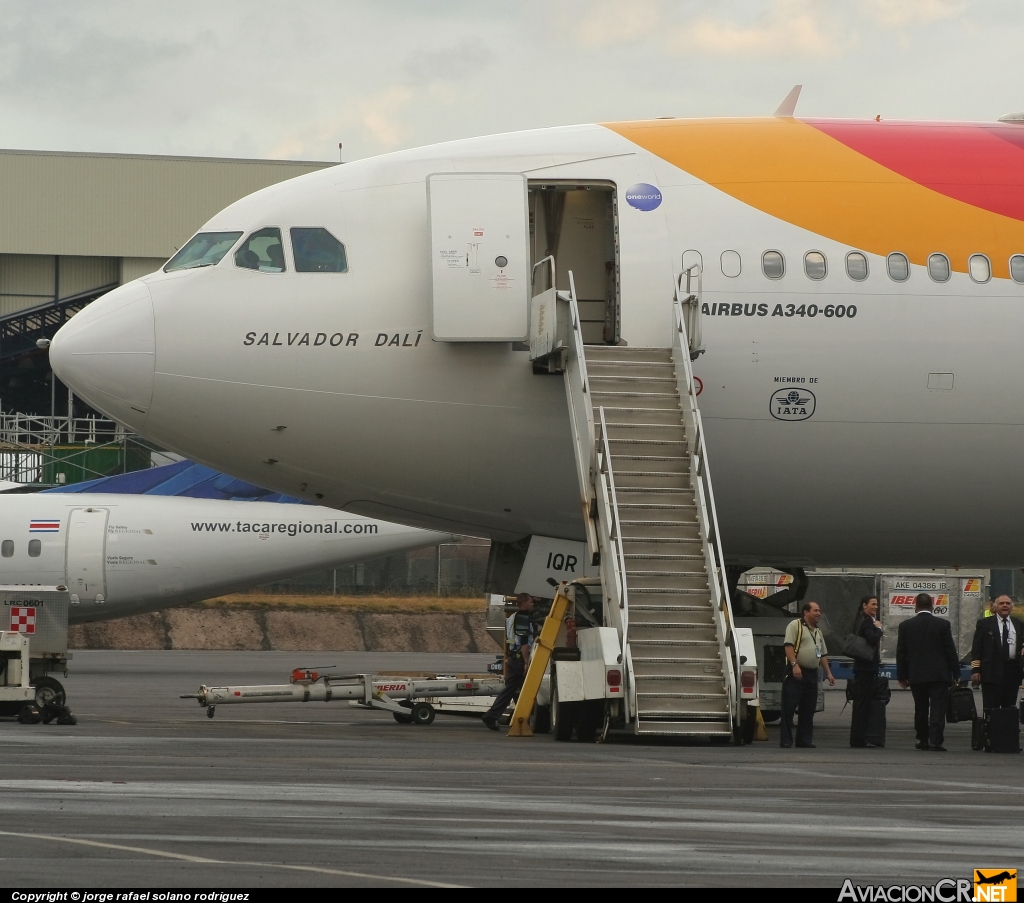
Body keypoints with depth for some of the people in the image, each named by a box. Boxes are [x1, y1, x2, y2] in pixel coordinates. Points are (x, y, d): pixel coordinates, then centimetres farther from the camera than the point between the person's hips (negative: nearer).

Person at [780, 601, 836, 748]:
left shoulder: (818, 632, 22)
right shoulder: (796, 626, -3)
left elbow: (823, 655, 26)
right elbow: (788, 646, -14)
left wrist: (828, 673, 19)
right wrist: (794, 664, -24)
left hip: (812, 674, 8)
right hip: (796, 674, -8)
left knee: (808, 710, 8)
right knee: (789, 708, -6)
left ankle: (805, 740, 12)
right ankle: (786, 741, -5)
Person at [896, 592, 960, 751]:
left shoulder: (906, 626, 1)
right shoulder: (942, 624, -4)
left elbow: (901, 653, 4)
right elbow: (950, 650, -2)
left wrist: (902, 676, 10)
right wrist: (956, 673, 5)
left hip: (916, 675, 2)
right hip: (939, 674, -2)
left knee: (921, 709, 13)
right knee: (937, 708, -4)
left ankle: (923, 740, 17)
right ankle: (936, 741, -14)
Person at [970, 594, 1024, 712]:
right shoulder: (984, 623, 4)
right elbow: (976, 648, 1)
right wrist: (975, 670, -7)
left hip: (1013, 671, 3)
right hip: (992, 670, -3)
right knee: (991, 708, -5)